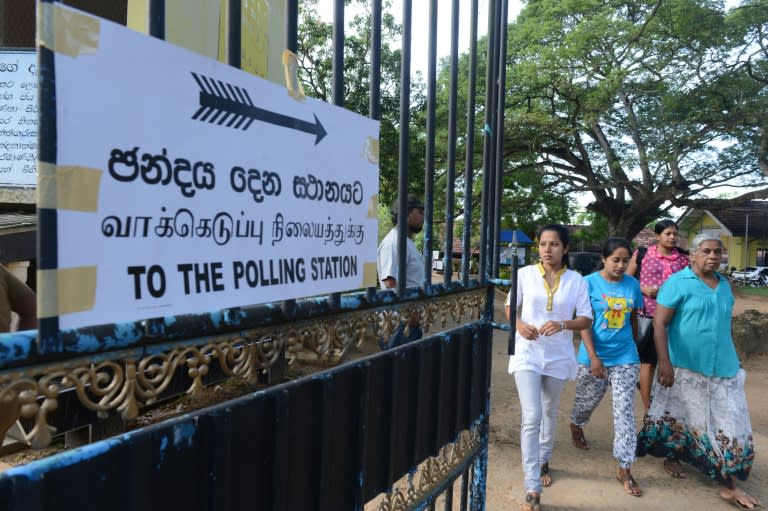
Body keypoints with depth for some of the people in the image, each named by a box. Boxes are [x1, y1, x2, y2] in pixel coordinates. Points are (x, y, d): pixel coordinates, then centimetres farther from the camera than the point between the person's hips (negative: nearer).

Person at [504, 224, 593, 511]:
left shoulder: (576, 280, -3)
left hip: (559, 356, 2)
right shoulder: (525, 274, -5)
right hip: (527, 355, -2)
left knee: (550, 414, 19)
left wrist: (562, 325, -21)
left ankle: (544, 462, 45)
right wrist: (519, 324, -15)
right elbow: (510, 307, 5)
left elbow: (586, 319, -2)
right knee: (531, 418, -11)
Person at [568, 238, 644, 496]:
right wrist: (593, 356, -17)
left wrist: (633, 347, 16)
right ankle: (576, 427, 51)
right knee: (587, 401, 17)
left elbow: (633, 319, 11)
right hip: (594, 356, -2)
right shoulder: (590, 282, -10)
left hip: (625, 358, 2)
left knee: (625, 412, 0)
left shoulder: (632, 284, 0)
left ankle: (624, 469, 8)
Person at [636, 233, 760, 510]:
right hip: (683, 367, -5)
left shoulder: (724, 284, 10)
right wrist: (664, 363, -20)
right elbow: (659, 324, -14)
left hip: (724, 368, 6)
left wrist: (729, 359, 21)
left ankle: (729, 485, 16)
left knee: (729, 423, 6)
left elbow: (723, 323, 21)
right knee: (678, 417, 10)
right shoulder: (677, 283, -10)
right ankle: (672, 458, 33)